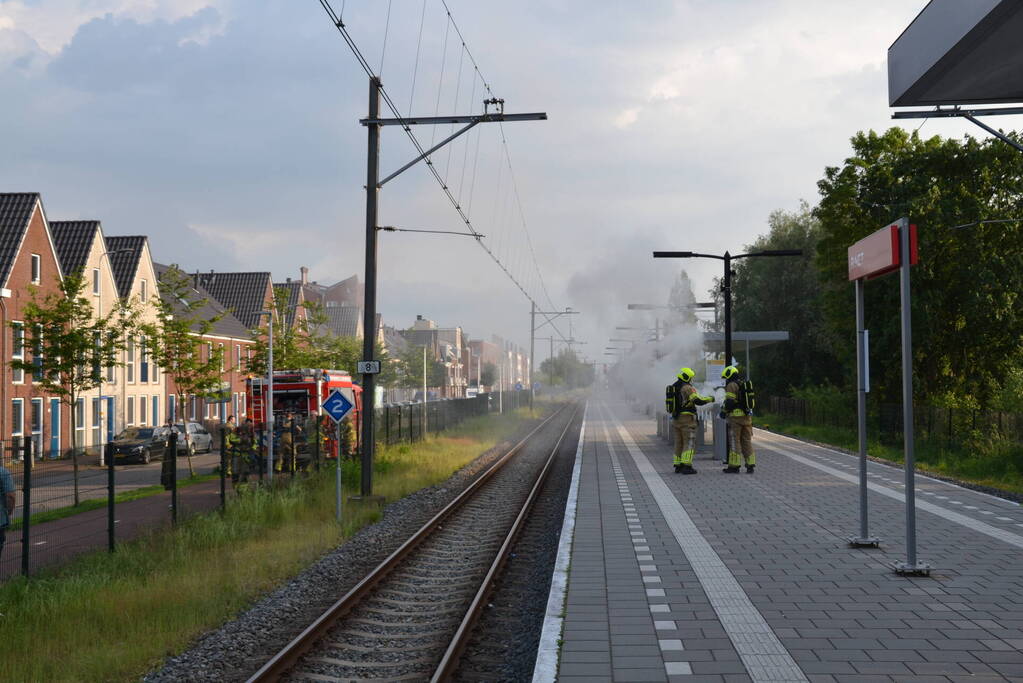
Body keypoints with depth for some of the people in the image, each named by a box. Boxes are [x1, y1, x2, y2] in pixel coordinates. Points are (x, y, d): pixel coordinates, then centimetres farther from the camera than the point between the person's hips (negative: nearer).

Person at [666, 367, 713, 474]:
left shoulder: (672, 388, 13)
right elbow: (698, 400, -19)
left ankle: (678, 465, 16)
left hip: (676, 418, 8)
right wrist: (710, 399, -3)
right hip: (687, 418, -8)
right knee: (689, 442, -7)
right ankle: (686, 466, -15)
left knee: (679, 442, 14)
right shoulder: (688, 388, -12)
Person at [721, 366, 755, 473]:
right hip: (747, 416, 8)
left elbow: (729, 402, -16)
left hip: (736, 416, -7)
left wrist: (723, 411, -1)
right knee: (747, 441, 9)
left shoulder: (732, 385, -8)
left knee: (734, 441, -3)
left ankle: (734, 466, -2)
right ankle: (750, 465, 6)